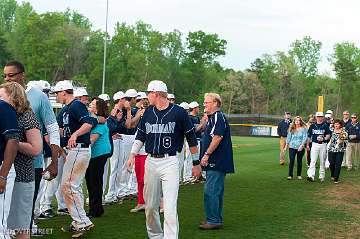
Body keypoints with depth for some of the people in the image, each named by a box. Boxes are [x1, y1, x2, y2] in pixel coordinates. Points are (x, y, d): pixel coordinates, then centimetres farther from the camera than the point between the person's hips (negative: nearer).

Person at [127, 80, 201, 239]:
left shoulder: (178, 112, -4)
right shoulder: (148, 112, 10)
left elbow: (191, 138, 2)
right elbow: (140, 136, 17)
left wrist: (196, 163, 5)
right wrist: (133, 154, 2)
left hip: (170, 162, -5)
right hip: (150, 162, 5)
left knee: (170, 208, -12)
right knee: (150, 206, 13)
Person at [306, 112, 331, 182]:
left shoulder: (325, 126, 3)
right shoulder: (312, 126, 9)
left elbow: (328, 135, 1)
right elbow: (309, 136, 14)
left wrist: (324, 138, -18)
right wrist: (307, 144, 12)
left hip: (323, 145, 0)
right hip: (314, 144, 0)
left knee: (322, 161, 7)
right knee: (313, 161, -9)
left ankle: (322, 176, 17)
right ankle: (311, 176, -16)